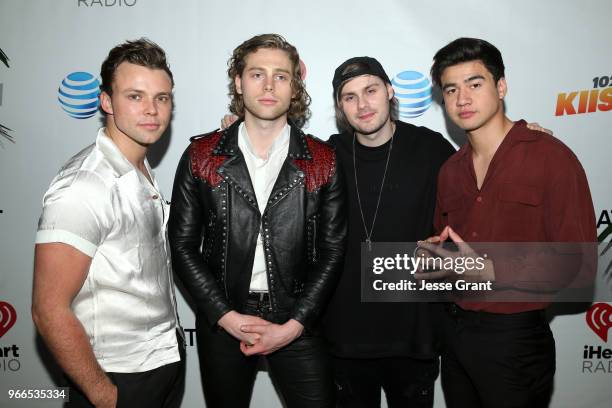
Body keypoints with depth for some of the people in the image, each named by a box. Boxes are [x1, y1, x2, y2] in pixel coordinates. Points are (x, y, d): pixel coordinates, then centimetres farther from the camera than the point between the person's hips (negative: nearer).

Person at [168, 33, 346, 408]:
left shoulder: (322, 162, -2)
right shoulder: (201, 156, -2)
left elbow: (332, 251, -2)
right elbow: (183, 246, -1)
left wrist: (293, 326, -9)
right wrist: (227, 316, -9)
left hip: (297, 322, 0)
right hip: (221, 321, 1)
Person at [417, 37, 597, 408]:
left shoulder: (550, 157, -12)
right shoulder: (451, 170, 7)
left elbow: (576, 262, -16)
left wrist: (488, 271, -24)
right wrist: (433, 252, -6)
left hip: (515, 337, -6)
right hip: (454, 331, 6)